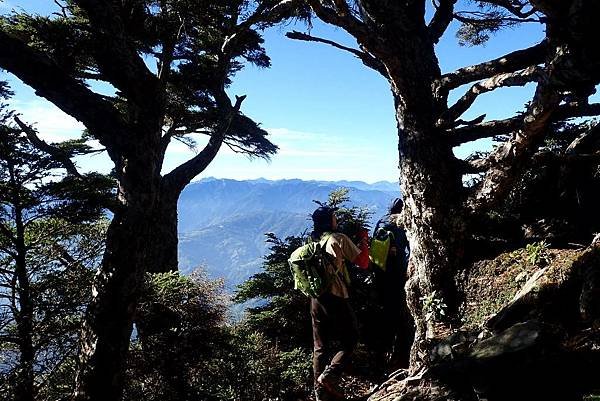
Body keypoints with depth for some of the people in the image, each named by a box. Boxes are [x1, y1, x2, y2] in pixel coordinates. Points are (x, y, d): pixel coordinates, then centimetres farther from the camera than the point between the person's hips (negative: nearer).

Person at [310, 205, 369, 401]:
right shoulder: (339, 239, -6)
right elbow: (363, 263, -6)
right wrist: (364, 239, 8)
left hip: (315, 298, 6)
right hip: (335, 297, -6)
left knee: (320, 347, 11)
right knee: (349, 339, 7)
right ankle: (329, 376, -11)